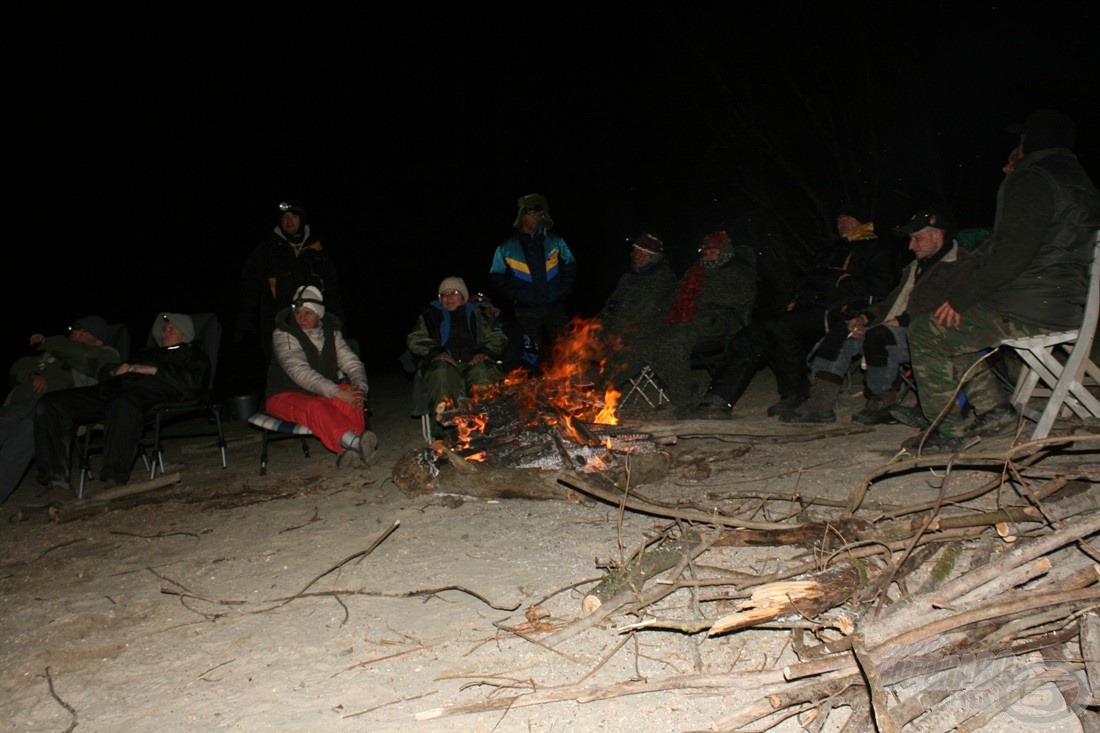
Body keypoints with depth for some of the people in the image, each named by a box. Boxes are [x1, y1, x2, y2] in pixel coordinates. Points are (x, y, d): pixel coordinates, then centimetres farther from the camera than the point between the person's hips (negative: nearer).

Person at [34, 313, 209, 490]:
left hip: (149, 394, -7)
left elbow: (192, 381, -1)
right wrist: (116, 370, 13)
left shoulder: (192, 353, 24)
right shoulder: (145, 353, 42)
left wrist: (151, 370, -4)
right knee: (48, 404, -11)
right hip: (110, 390, 8)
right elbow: (104, 372, 38)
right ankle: (55, 477, -17)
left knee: (122, 404, -45)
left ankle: (114, 479, -45)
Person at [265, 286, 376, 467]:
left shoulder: (331, 332, 5)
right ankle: (355, 442, -60)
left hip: (323, 393, 5)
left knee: (353, 400, -28)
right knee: (315, 409, -39)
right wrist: (338, 393, -37)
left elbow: (352, 363, -2)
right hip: (286, 396, -4)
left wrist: (360, 387, -27)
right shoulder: (283, 335, -13)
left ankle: (349, 449, -47)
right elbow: (300, 372, -27)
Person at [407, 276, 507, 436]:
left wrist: (484, 352, -5)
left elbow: (497, 338, 18)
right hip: (445, 362, -1)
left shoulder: (477, 313, 28)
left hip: (473, 361, 1)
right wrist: (436, 352, -6)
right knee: (442, 371, -38)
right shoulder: (431, 313, 28)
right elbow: (415, 340, 15)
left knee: (483, 370, -37)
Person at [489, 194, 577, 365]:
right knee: (534, 353, 2)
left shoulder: (556, 242, 10)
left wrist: (563, 291, 0)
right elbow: (497, 278, 5)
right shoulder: (507, 248, 5)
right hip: (526, 311, -1)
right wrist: (517, 296, -5)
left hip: (556, 308, 1)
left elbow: (570, 268, 13)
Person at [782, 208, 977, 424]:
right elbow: (891, 301, 25)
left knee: (878, 337, -35)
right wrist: (864, 317, 6)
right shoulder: (916, 267, 28)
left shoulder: (963, 266, -4)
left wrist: (900, 321, -20)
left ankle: (884, 404, -16)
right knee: (838, 336, -4)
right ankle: (820, 404, -9)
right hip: (892, 330, 9)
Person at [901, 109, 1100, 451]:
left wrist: (962, 296, -17)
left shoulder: (1033, 179, -12)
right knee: (954, 328, 21)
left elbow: (1015, 253, -23)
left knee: (926, 332, -5)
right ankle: (993, 405, 14)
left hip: (1027, 312, -10)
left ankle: (948, 430, -3)